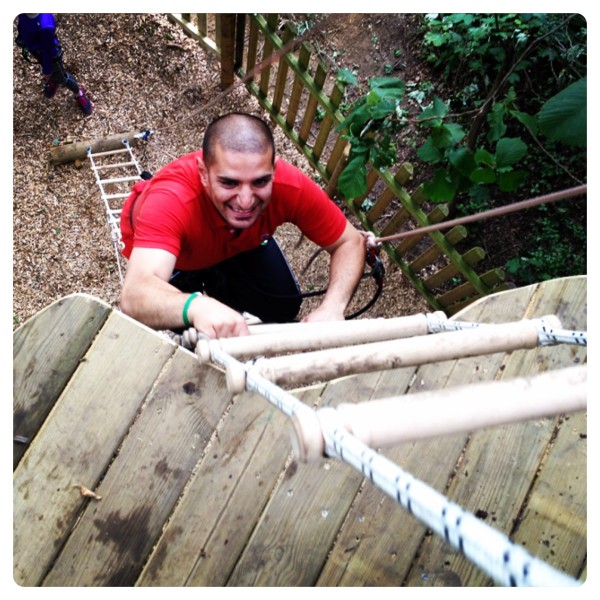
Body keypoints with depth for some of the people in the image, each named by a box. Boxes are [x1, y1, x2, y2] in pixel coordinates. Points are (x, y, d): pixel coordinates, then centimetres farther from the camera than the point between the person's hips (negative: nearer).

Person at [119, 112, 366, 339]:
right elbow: (134, 295, -59)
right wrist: (197, 306, -81)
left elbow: (350, 242, -25)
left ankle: (221, 285, 23)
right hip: (168, 253, -2)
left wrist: (332, 307, -43)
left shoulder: (291, 186, -37)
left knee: (283, 308, -6)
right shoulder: (170, 201, -47)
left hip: (238, 244, 3)